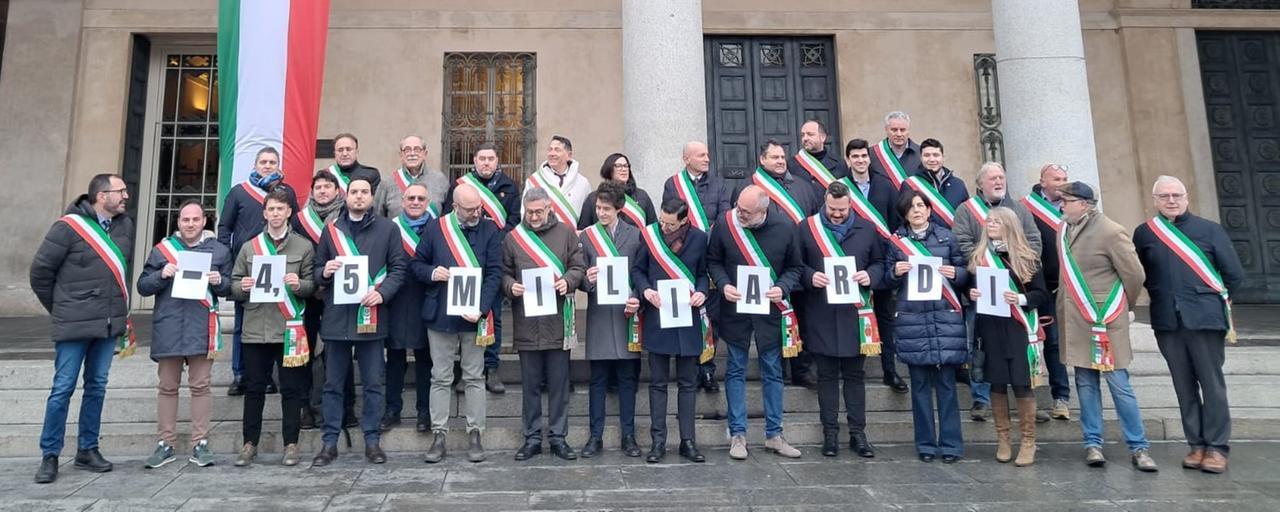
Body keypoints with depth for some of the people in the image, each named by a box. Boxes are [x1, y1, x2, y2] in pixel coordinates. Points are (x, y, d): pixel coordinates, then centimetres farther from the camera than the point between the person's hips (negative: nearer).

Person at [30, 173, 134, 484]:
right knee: (63, 388, 1)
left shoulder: (125, 226, 5)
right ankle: (49, 455, 13)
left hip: (110, 324, 5)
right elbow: (40, 270, -4)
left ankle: (87, 450, 22)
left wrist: (121, 312, 10)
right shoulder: (70, 226, -10)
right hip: (74, 325, -5)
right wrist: (59, 309, 4)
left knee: (97, 386, 12)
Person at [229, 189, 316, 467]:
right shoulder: (249, 247, 12)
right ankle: (250, 443, 19)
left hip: (289, 329, -2)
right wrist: (242, 287, -10)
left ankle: (291, 444, 12)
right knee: (254, 389, 7)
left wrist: (299, 284, -18)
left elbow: (313, 285, 2)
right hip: (255, 328, 2)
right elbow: (233, 284, 12)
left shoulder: (304, 247, 6)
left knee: (291, 389, 2)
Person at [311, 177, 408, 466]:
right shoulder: (331, 229, 12)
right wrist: (324, 273, -9)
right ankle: (330, 442, 17)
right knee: (333, 383, 8)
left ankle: (372, 440, 15)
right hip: (337, 315, 2)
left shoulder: (387, 229, 6)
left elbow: (398, 268, 2)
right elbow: (318, 269, 14)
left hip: (371, 314, -2)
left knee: (372, 383, 4)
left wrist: (382, 292, -13)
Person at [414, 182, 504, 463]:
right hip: (440, 315, 1)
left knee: (474, 377, 6)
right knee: (440, 378, 8)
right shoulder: (435, 229, 2)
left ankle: (474, 434, 16)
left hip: (474, 315, -1)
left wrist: (481, 309, -17)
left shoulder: (490, 231, -1)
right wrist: (432, 273, -14)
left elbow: (494, 274, -6)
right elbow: (416, 264, 9)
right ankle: (439, 434, 17)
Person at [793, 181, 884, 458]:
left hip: (855, 313, 1)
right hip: (821, 315, -1)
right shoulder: (806, 228, 2)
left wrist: (871, 276, -8)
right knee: (827, 376, 7)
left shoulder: (867, 229, 6)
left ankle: (858, 433, 18)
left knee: (855, 375, 8)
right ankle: (830, 433, 17)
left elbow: (880, 263, 13)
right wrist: (809, 277, -15)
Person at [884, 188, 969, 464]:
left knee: (946, 383, 0)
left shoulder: (947, 237, 8)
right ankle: (925, 444, 14)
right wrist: (896, 272, -10)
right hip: (911, 319, 1)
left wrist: (955, 273, -11)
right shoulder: (896, 241, 9)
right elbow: (887, 278, 12)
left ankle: (951, 444, 9)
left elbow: (965, 272, 10)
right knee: (920, 384, 5)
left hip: (945, 317, 0)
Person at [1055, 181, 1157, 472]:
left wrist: (1123, 307, 7)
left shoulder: (1110, 232, -13)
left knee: (1119, 384, -1)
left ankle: (1138, 447, 11)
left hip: (1105, 320, -6)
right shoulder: (1064, 230, 7)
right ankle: (1093, 444, 18)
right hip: (1075, 321, 6)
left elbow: (1135, 275, -6)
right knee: (1086, 383, 10)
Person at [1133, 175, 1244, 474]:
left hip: (1205, 319, -2)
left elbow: (1234, 274, 3)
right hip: (1167, 322, 2)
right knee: (1184, 387, 8)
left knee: (1212, 384, 2)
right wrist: (1162, 296, 5)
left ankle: (1217, 447, 9)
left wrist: (1211, 300, 7)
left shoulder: (1209, 230, 2)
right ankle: (1197, 445, 16)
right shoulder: (1144, 233, 6)